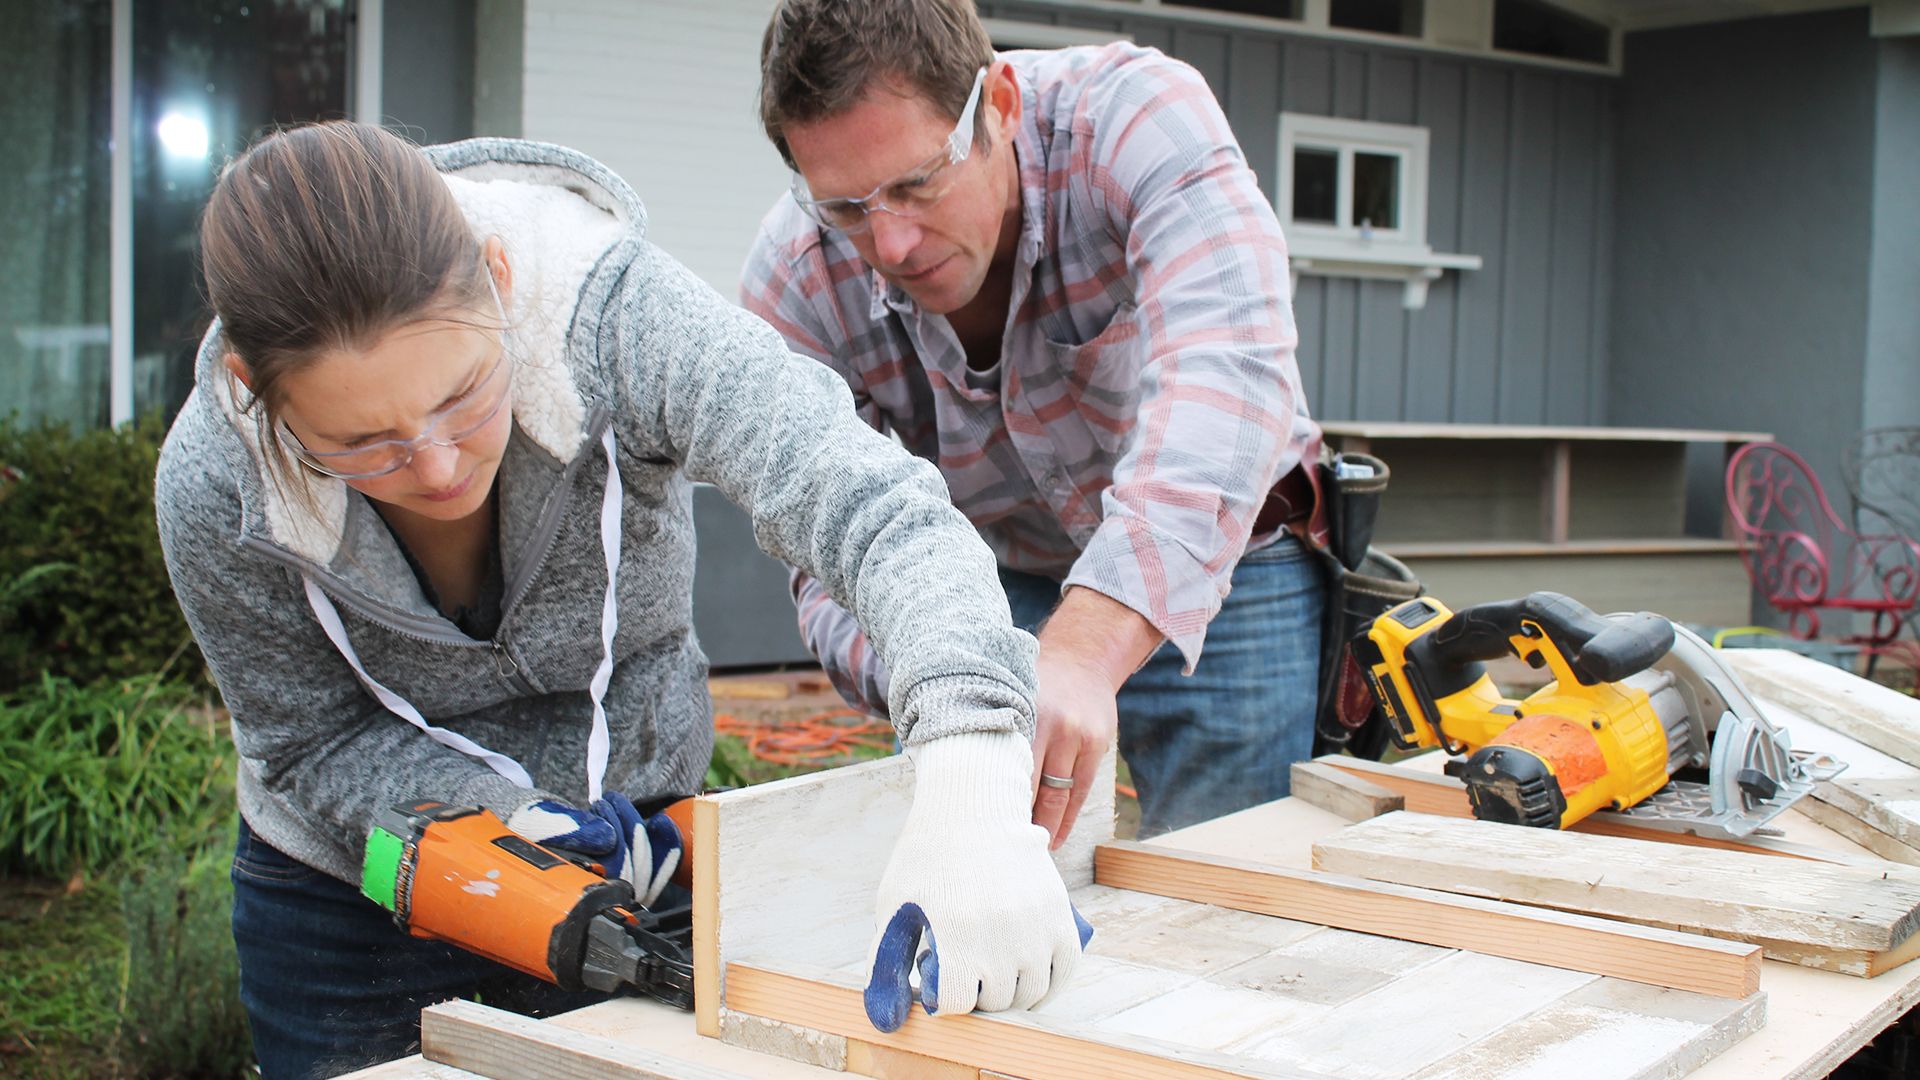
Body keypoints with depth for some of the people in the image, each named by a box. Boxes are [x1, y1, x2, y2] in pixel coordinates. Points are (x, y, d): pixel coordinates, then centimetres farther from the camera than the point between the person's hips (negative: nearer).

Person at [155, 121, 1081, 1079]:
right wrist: (515, 827, -30)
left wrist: (971, 792, -60)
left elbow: (870, 506, -44)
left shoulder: (616, 322, -33)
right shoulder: (215, 491, -26)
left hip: (635, 850, 0)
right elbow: (319, 748, -12)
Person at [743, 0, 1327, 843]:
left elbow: (1224, 376, -45)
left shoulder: (1137, 116, -30)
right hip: (1000, 589, 2)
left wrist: (1086, 651, -59)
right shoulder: (792, 285, -21)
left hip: (1219, 570, -2)